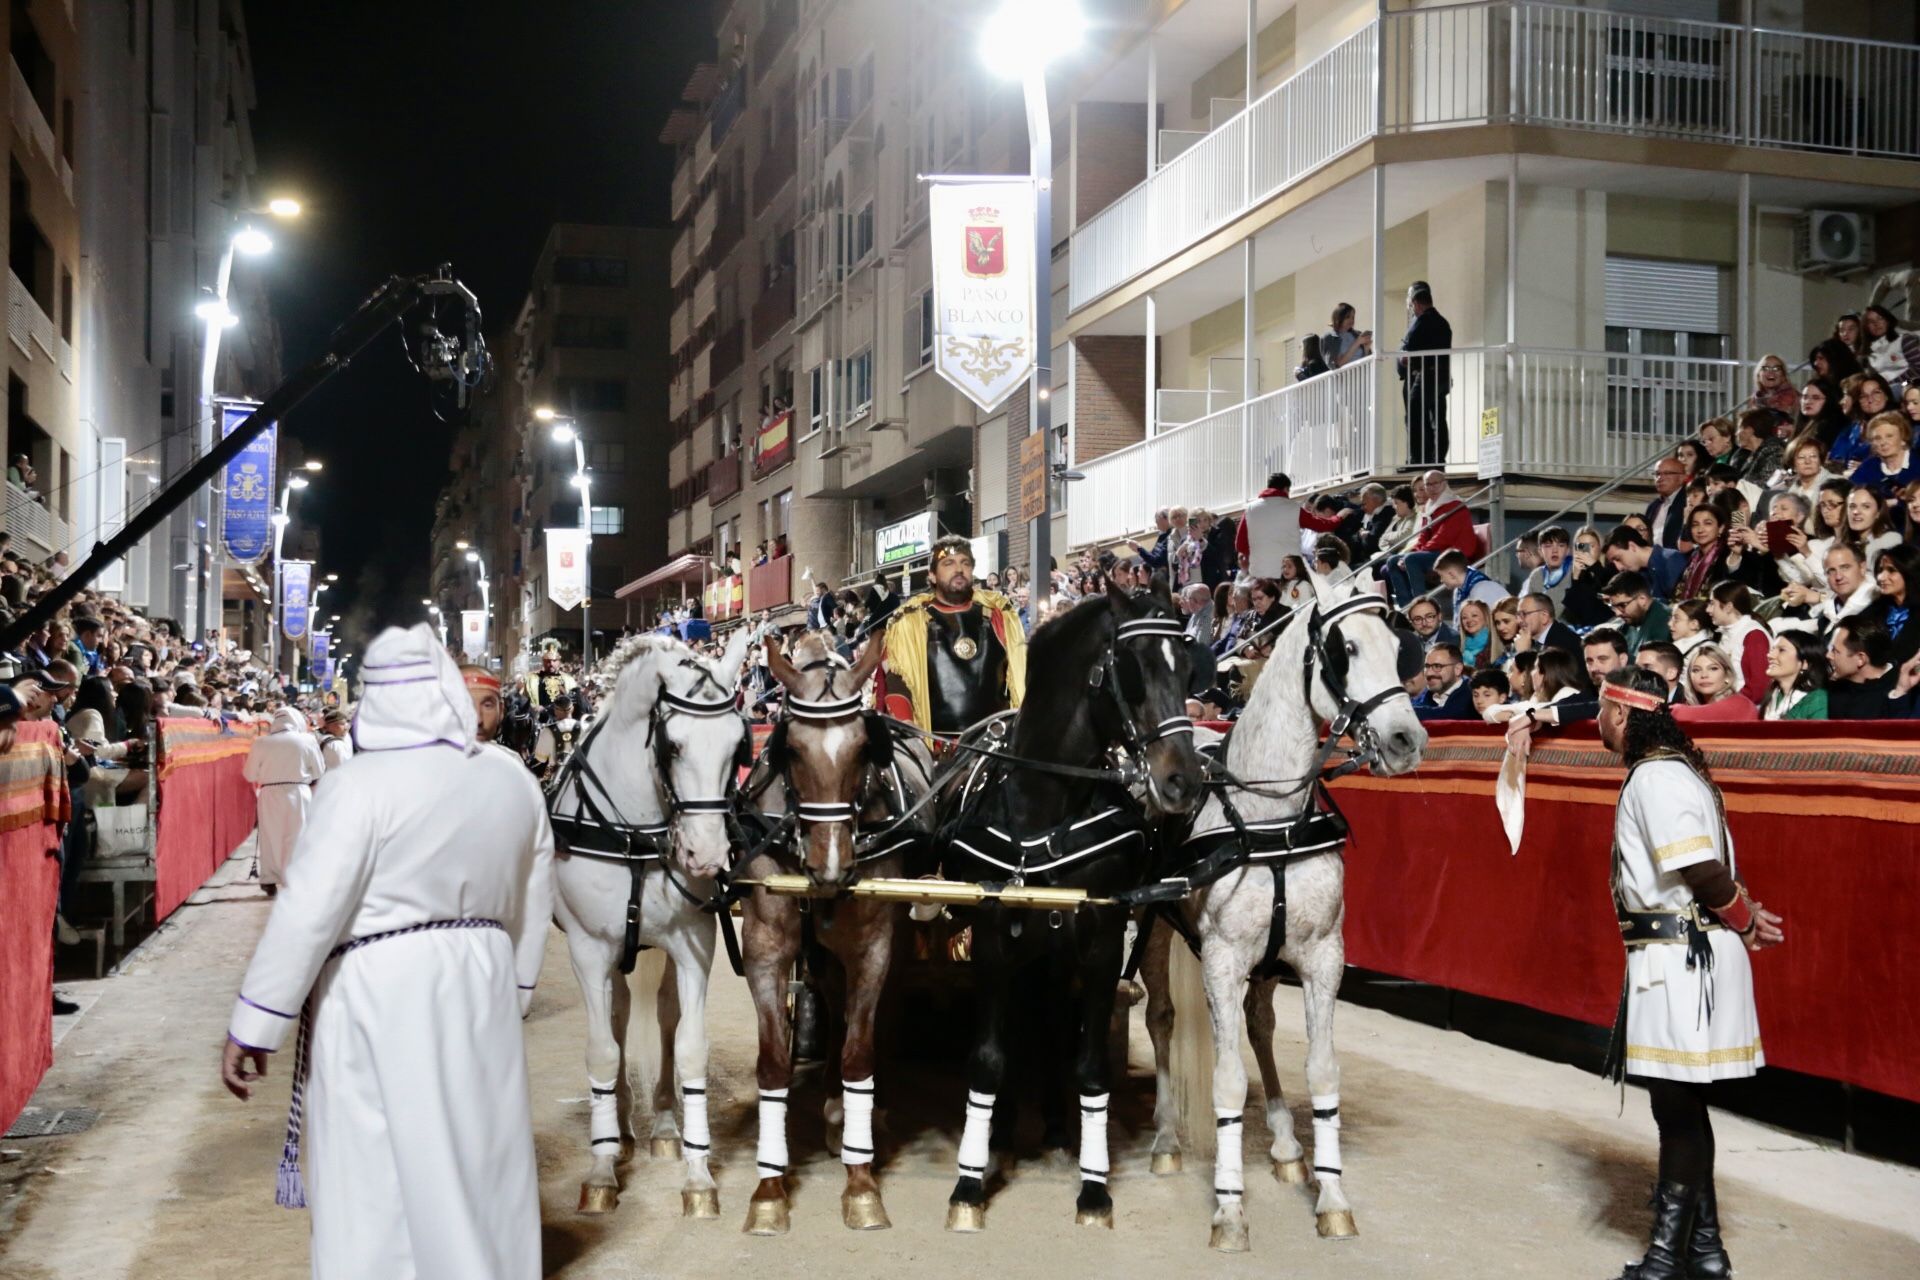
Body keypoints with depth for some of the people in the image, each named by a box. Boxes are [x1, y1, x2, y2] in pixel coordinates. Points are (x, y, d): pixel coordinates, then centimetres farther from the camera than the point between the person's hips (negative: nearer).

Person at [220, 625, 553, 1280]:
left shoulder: (361, 784, -14)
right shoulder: (515, 781, 4)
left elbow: (308, 912, -16)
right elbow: (532, 909, 11)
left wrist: (253, 1025, -9)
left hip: (377, 1000, -6)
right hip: (481, 990, 6)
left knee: (376, 1174, 4)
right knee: (483, 1157, 17)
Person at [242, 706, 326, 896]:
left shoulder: (261, 742, -3)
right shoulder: (307, 740, -5)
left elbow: (250, 775, 3)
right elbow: (319, 772, 3)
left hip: (270, 796, 1)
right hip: (298, 794, -1)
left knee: (270, 837, 12)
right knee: (296, 839, 5)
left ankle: (269, 881, 15)